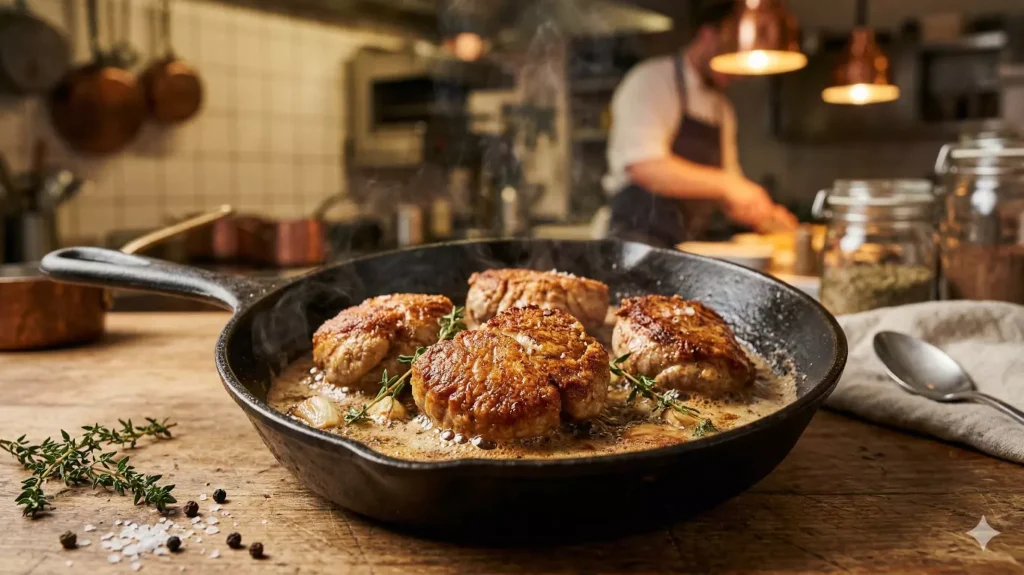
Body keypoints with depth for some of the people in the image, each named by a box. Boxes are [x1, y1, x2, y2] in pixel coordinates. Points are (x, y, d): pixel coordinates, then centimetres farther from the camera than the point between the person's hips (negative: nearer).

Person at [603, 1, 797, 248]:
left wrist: (762, 215, 3)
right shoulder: (653, 80, -6)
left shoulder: (722, 109, 16)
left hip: (688, 247, 7)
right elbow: (643, 165, -21)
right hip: (640, 241, -7)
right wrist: (725, 184, -21)